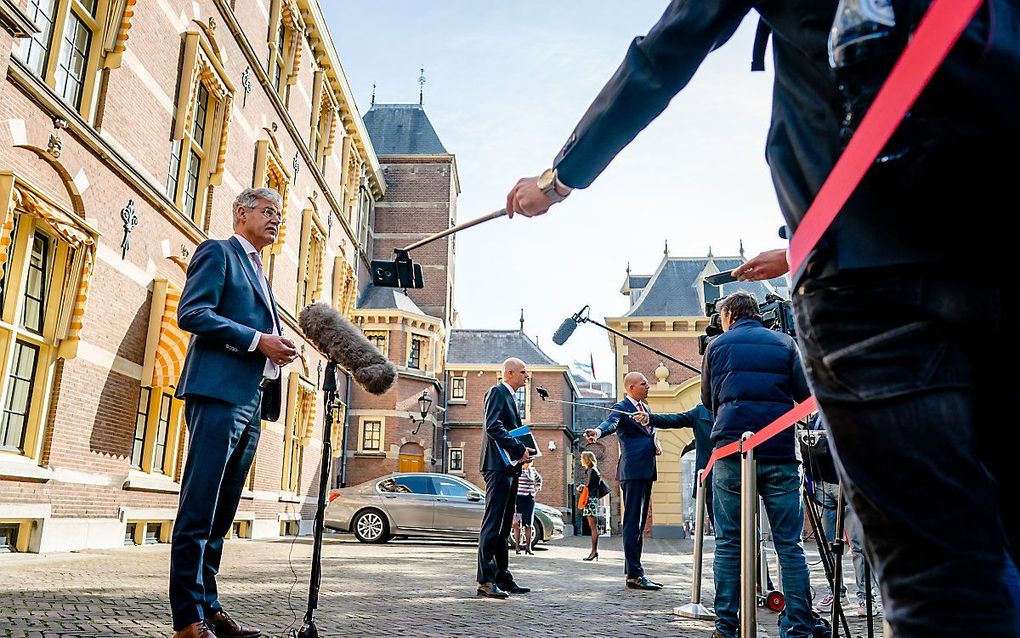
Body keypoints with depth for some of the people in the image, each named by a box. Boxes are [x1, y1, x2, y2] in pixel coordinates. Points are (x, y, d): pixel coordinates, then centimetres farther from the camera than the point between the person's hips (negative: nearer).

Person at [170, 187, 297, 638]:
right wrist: (258, 340, -14)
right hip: (219, 392, -9)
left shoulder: (258, 272, 28)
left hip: (252, 400, 9)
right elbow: (192, 313, -11)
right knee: (199, 508, -8)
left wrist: (277, 348, 10)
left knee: (221, 512, 9)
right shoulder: (218, 252, 3)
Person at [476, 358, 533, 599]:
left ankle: (502, 577, 16)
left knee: (503, 525, 11)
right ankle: (486, 581, -11)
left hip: (510, 466, 10)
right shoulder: (497, 392, -5)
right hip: (498, 464, -10)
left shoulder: (510, 397, 24)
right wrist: (519, 449, -20)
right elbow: (493, 426, -18)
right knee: (492, 523, -11)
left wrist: (522, 452, 11)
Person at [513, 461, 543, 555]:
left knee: (529, 524, 3)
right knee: (517, 524, -2)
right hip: (519, 498, -5)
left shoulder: (532, 470, 11)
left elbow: (539, 479, 29)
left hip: (530, 499, 5)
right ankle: (517, 546, 5)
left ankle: (528, 546, 7)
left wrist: (537, 489, 17)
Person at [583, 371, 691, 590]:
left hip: (646, 471, 9)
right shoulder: (622, 408, -7)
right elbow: (611, 422, -26)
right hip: (632, 472, -9)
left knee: (639, 523, 12)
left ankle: (634, 572, 19)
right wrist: (598, 432, -49)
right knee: (632, 522, -9)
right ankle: (634, 574, -8)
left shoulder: (645, 408, 19)